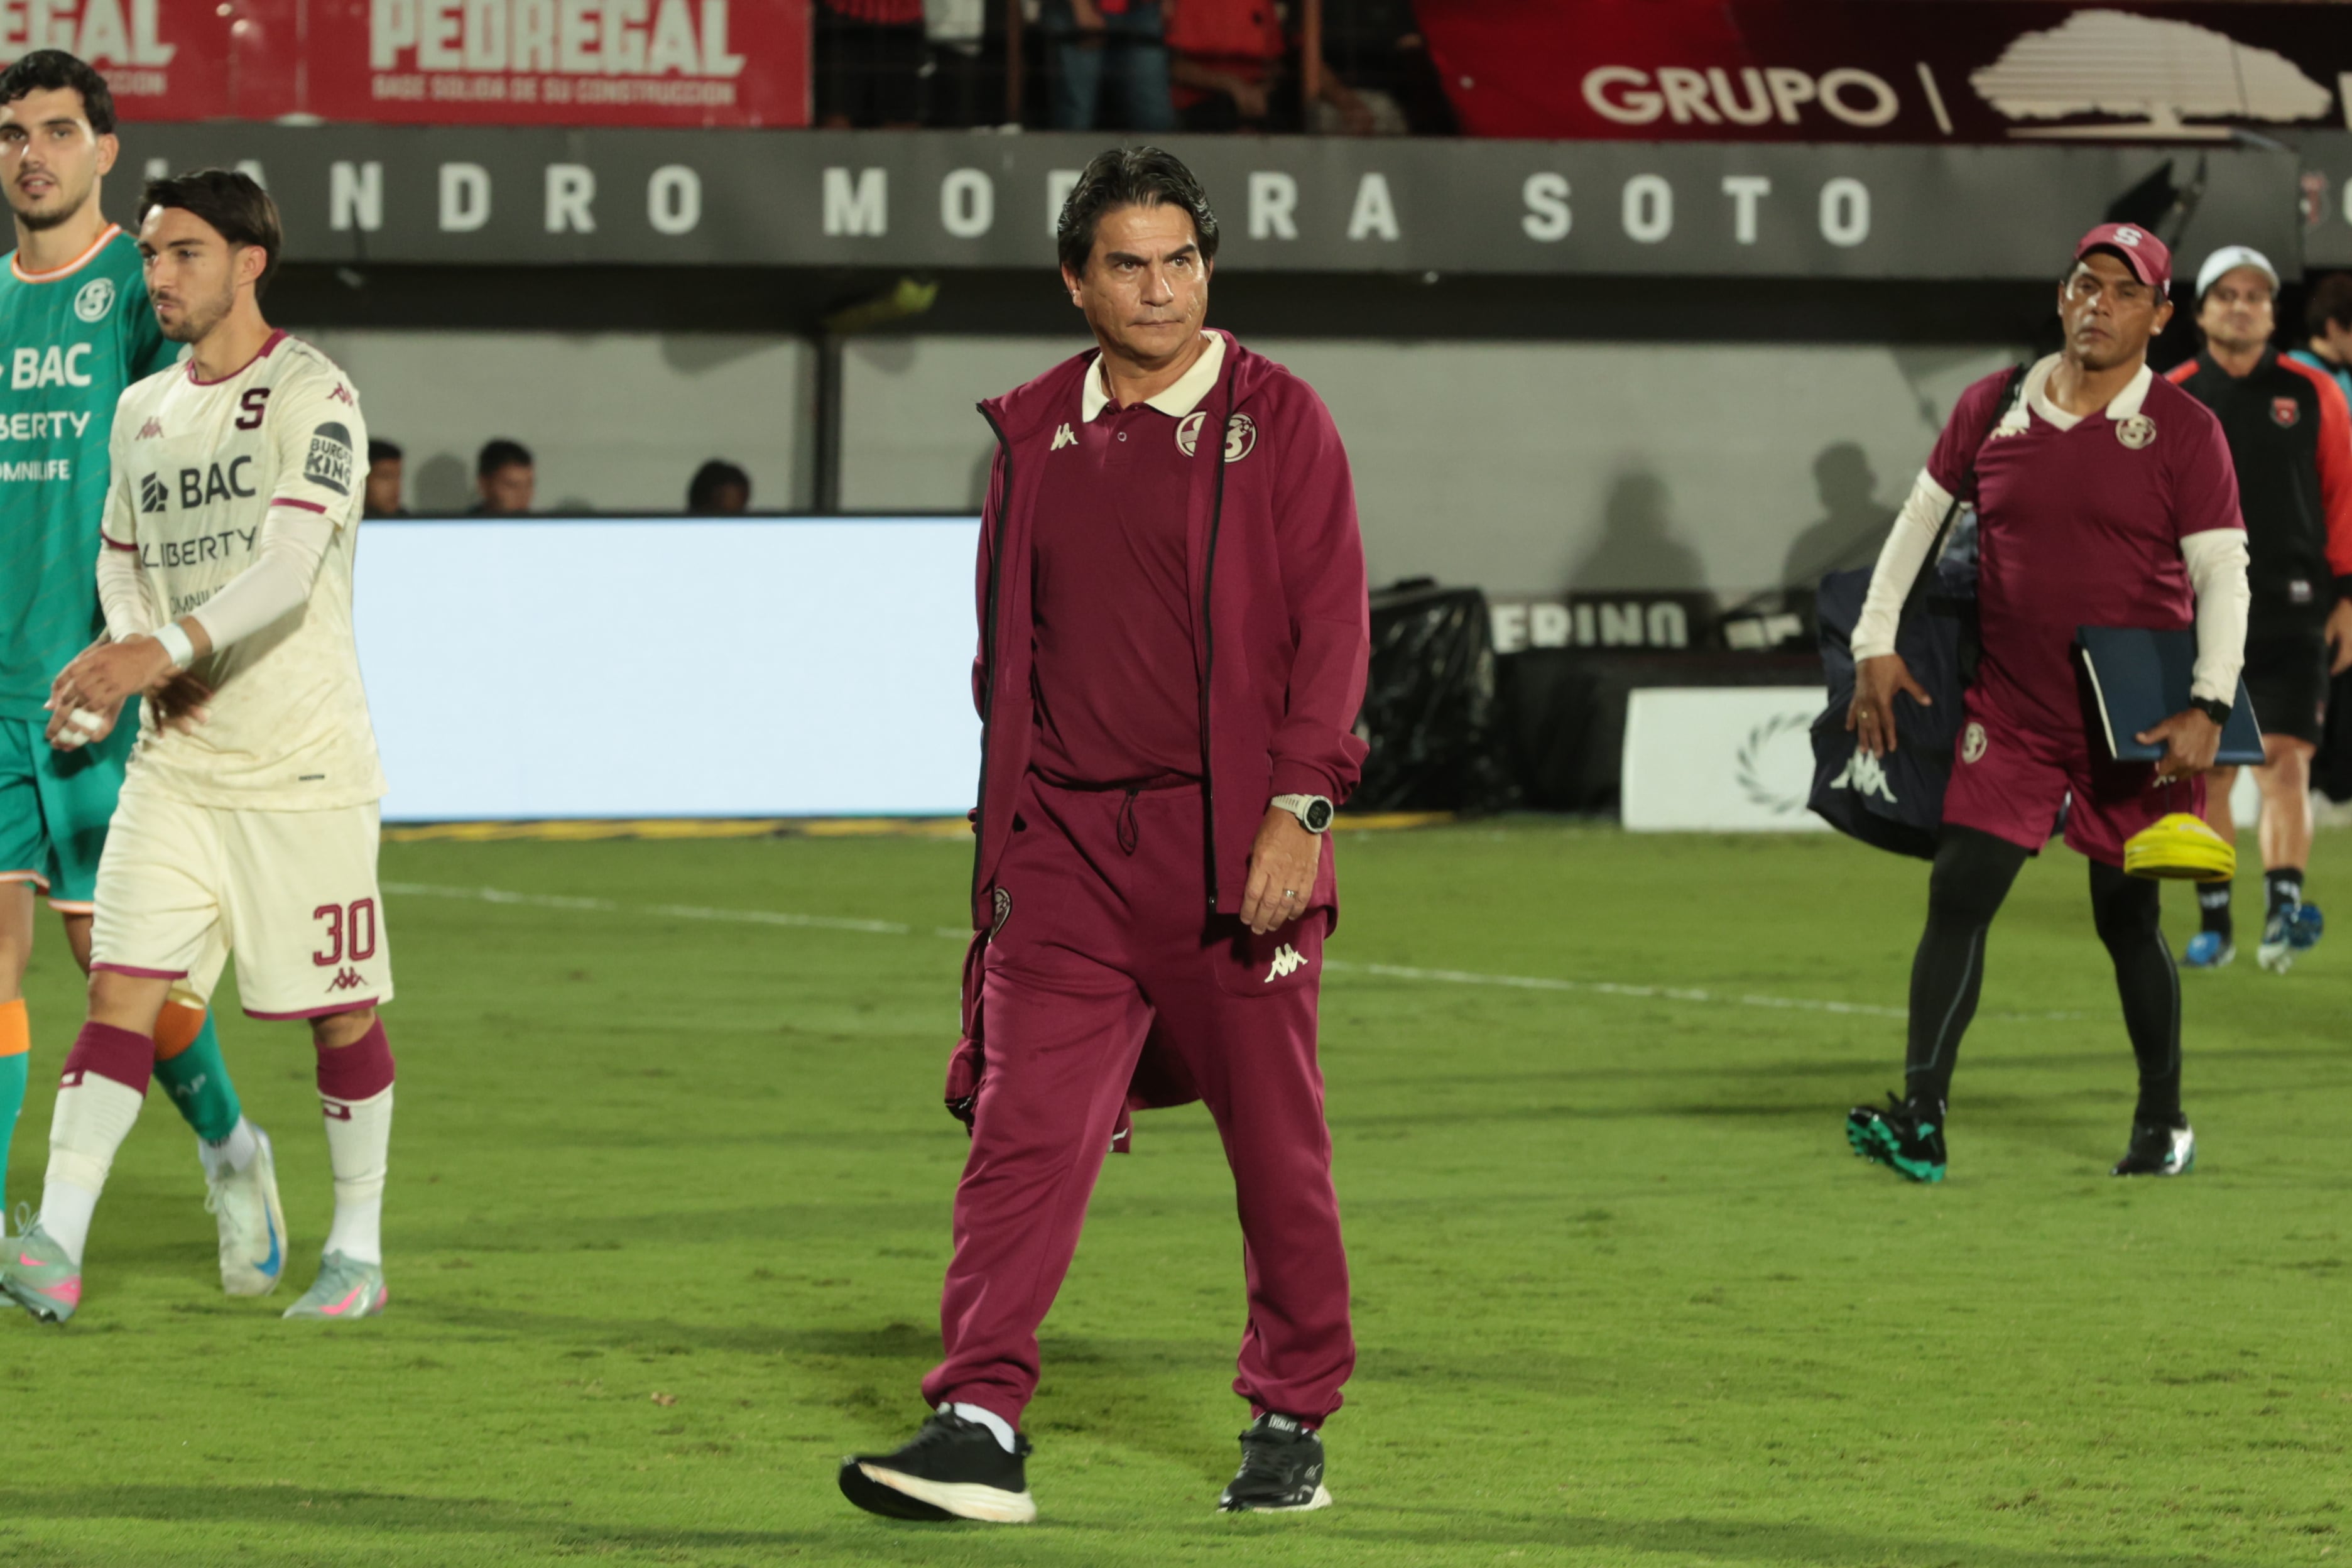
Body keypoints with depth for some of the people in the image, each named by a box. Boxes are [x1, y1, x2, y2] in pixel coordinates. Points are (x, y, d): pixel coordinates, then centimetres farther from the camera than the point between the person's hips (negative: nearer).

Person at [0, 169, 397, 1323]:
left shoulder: (313, 397, -9)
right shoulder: (142, 412, 12)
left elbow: (289, 566, -22)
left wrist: (167, 650, -35)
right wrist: (132, 649, 0)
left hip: (302, 763, -5)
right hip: (175, 766, 5)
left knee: (338, 1010, 3)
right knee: (121, 985, -8)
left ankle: (358, 1252, 17)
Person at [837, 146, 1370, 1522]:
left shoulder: (1277, 420, -1)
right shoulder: (1035, 437, 11)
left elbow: (1333, 625, -6)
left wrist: (1301, 808, -14)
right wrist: (1004, 827, 14)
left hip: (1234, 846, -3)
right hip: (1068, 843, 3)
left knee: (1278, 1144, 6)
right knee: (1026, 1131, -7)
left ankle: (1293, 1423, 19)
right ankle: (980, 1431, -11)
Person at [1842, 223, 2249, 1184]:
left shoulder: (2184, 432, -5)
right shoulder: (1993, 410, 4)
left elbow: (2222, 573, -7)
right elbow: (1921, 514, 15)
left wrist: (2208, 709, -18)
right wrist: (1875, 645, 8)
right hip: (2009, 710, 2)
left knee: (2127, 918, 6)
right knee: (1958, 896, -9)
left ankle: (2164, 1123, 22)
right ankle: (1920, 1120, -12)